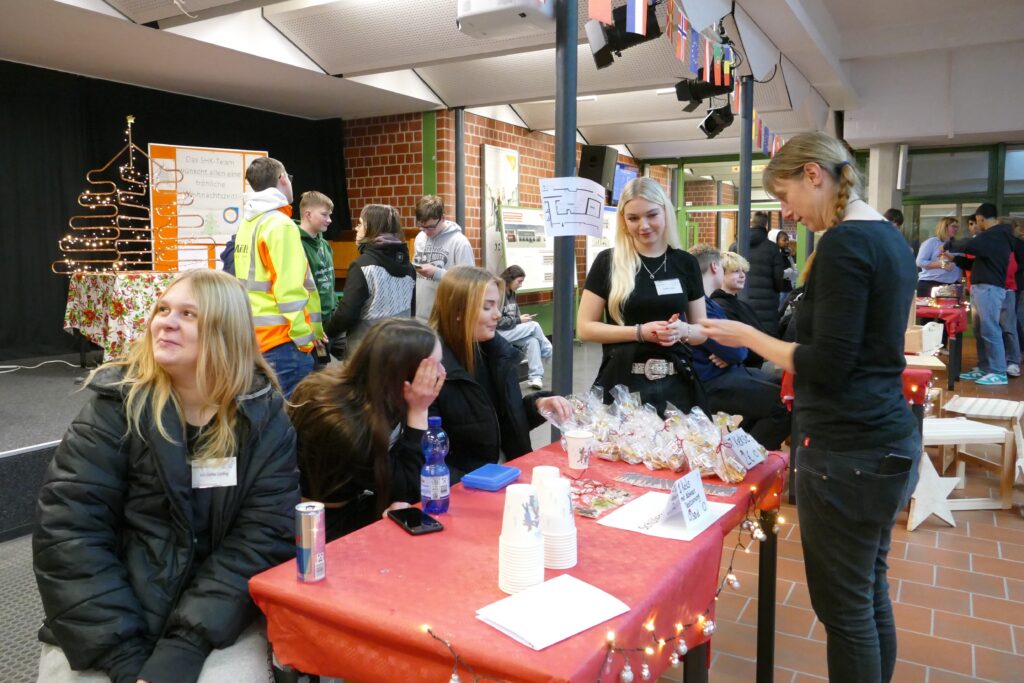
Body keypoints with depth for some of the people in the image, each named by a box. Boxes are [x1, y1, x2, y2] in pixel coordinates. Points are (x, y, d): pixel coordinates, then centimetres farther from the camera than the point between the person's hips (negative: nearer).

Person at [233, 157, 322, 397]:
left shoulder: (248, 224, 14)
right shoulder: (280, 224, -12)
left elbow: (249, 280, 15)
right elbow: (289, 288, -19)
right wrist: (304, 337, -15)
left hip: (256, 334, 9)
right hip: (282, 337, -9)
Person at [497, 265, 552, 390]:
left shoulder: (511, 294, 10)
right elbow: (497, 321, -21)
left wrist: (521, 318, -3)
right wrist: (519, 320, -14)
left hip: (511, 330, 8)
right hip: (498, 333, -8)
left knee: (532, 340, -21)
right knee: (534, 326, -17)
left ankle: (536, 377, -25)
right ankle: (551, 355, 1)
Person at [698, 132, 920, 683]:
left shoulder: (844, 243, -17)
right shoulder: (890, 239, 12)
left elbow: (827, 365, -21)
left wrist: (747, 337, -10)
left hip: (849, 452, -10)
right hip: (888, 441, 10)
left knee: (843, 605, 4)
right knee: (869, 592, 20)